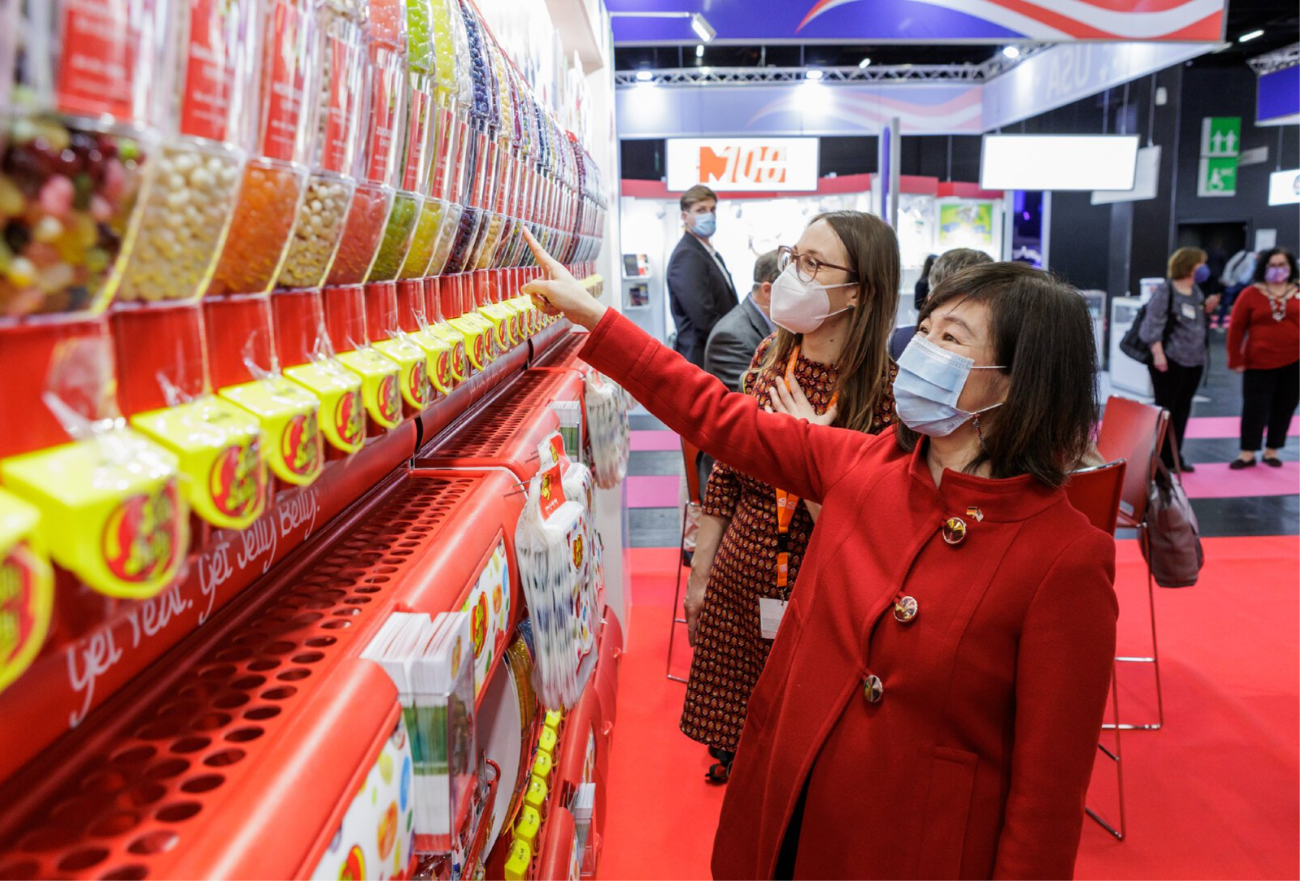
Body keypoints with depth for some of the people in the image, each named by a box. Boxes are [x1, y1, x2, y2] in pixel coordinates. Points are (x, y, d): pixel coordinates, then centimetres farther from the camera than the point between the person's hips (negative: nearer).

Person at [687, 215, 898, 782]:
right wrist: (700, 575, 10)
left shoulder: (884, 393, -17)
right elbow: (726, 474, 7)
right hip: (736, 584, 5)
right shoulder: (770, 357, -1)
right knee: (731, 746, 19)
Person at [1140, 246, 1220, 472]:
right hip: (1170, 360, -8)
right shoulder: (1165, 291, -11)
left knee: (1182, 409, 12)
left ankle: (1174, 456, 21)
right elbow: (1153, 324, -16)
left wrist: (1207, 309, 3)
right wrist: (1158, 354, -22)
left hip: (1194, 361, 8)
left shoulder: (1196, 290, 12)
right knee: (1165, 408, 0)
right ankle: (1158, 457, 9)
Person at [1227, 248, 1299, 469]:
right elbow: (1236, 328, -2)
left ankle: (1271, 451, 22)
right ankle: (1247, 453, 10)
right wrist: (1236, 359, -4)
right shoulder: (1250, 295, -2)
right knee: (1254, 408, 0)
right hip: (1259, 363, -2)